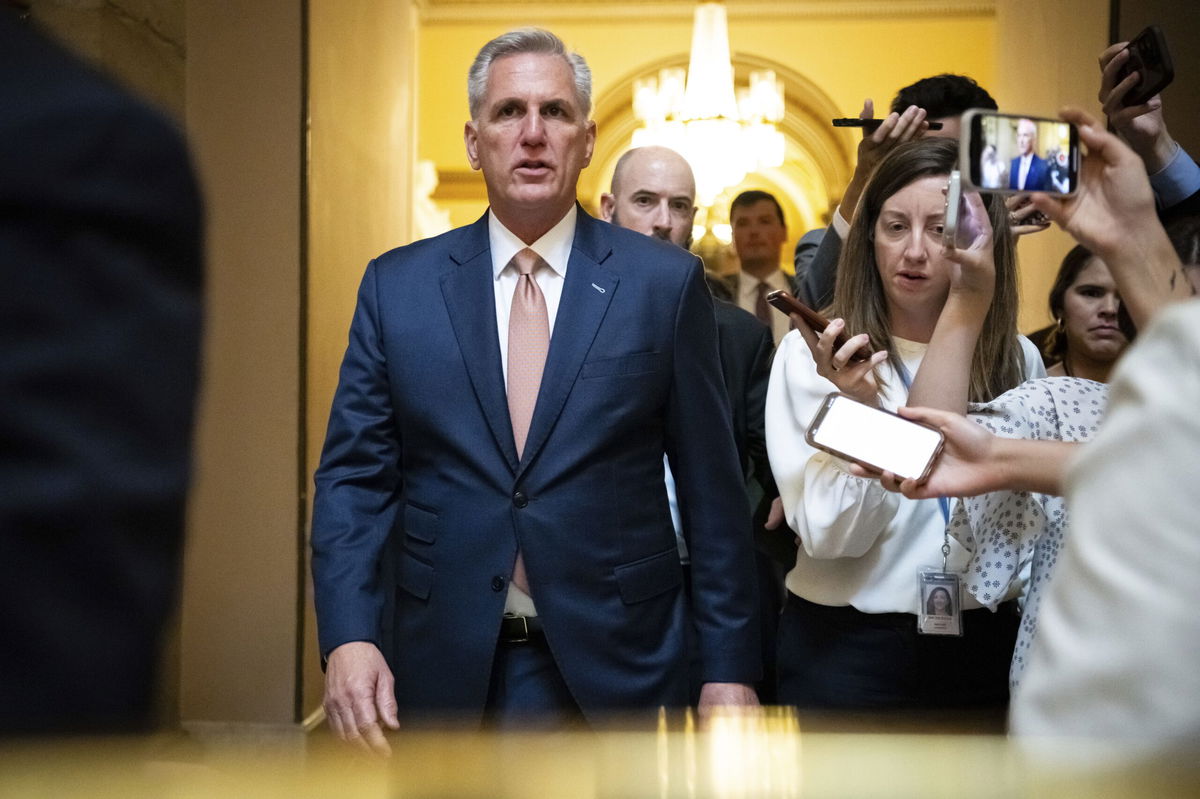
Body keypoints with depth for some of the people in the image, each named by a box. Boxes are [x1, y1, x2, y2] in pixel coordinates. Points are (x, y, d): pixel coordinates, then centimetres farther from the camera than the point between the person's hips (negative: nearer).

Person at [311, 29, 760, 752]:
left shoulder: (665, 282, -1)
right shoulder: (397, 285, 3)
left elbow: (711, 487, -1)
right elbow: (355, 476, 1)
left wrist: (729, 667, -3)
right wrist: (349, 638, -12)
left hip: (615, 670, -1)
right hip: (444, 671, 1)